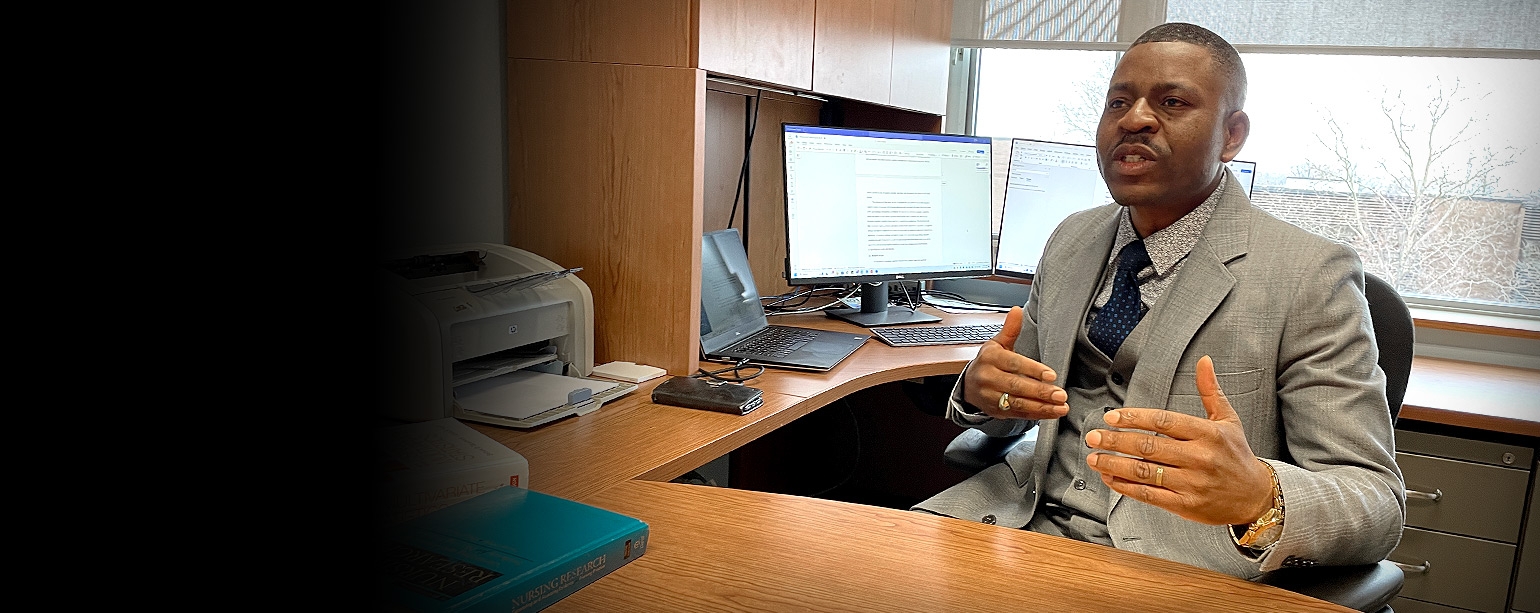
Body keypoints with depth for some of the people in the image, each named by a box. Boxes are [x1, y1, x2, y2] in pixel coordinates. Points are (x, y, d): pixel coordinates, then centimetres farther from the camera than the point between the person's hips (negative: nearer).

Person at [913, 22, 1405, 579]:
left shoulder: (1312, 276, -9)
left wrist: (1261, 497, -33)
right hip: (1026, 520, 4)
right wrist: (980, 388, -7)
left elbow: (1381, 507, -10)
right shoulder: (1070, 241, 9)